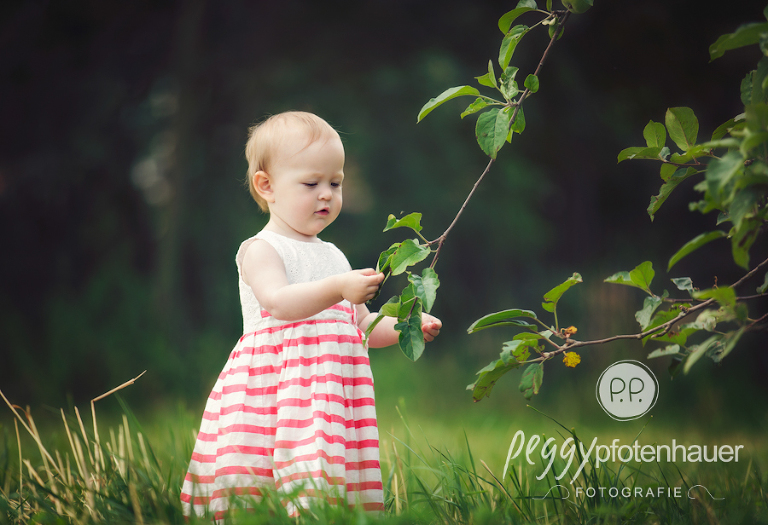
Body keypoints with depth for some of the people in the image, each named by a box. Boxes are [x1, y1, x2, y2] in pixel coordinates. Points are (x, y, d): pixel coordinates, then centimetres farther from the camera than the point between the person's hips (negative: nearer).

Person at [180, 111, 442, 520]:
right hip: (274, 387, -6)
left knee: (332, 483, -2)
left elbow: (362, 325, 24)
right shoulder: (260, 249, -2)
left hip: (333, 390, 6)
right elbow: (279, 302, -21)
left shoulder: (332, 256, 20)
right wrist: (337, 288, -33)